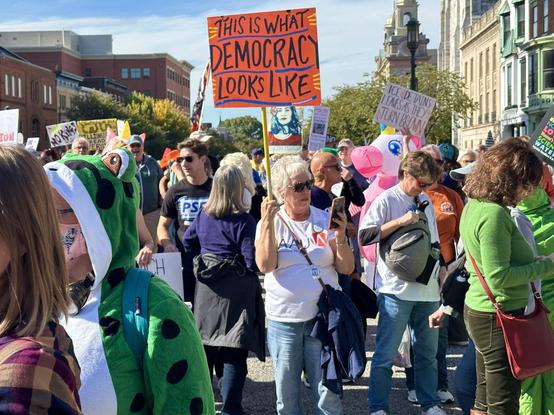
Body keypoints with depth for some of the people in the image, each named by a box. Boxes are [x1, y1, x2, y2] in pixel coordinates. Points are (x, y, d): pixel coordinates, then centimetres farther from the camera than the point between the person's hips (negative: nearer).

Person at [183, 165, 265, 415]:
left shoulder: (203, 216, 4)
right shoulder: (244, 221, -16)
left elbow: (188, 243, 15)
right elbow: (252, 262, -19)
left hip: (207, 291, 6)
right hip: (236, 293, -6)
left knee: (205, 347, 18)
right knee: (234, 353, 0)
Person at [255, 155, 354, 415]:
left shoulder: (325, 220, 1)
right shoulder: (270, 223, 0)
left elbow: (346, 268, -1)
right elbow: (265, 265, -14)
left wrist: (340, 237, -16)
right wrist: (268, 223, -17)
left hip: (323, 318, 0)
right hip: (283, 320, 0)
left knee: (328, 392, 2)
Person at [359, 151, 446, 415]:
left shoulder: (425, 203, 14)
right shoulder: (386, 200, -6)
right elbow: (364, 236, -16)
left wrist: (440, 270, 19)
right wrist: (399, 221, -21)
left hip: (428, 289, 6)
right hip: (396, 290, -6)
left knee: (428, 352, 14)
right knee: (386, 354, -1)